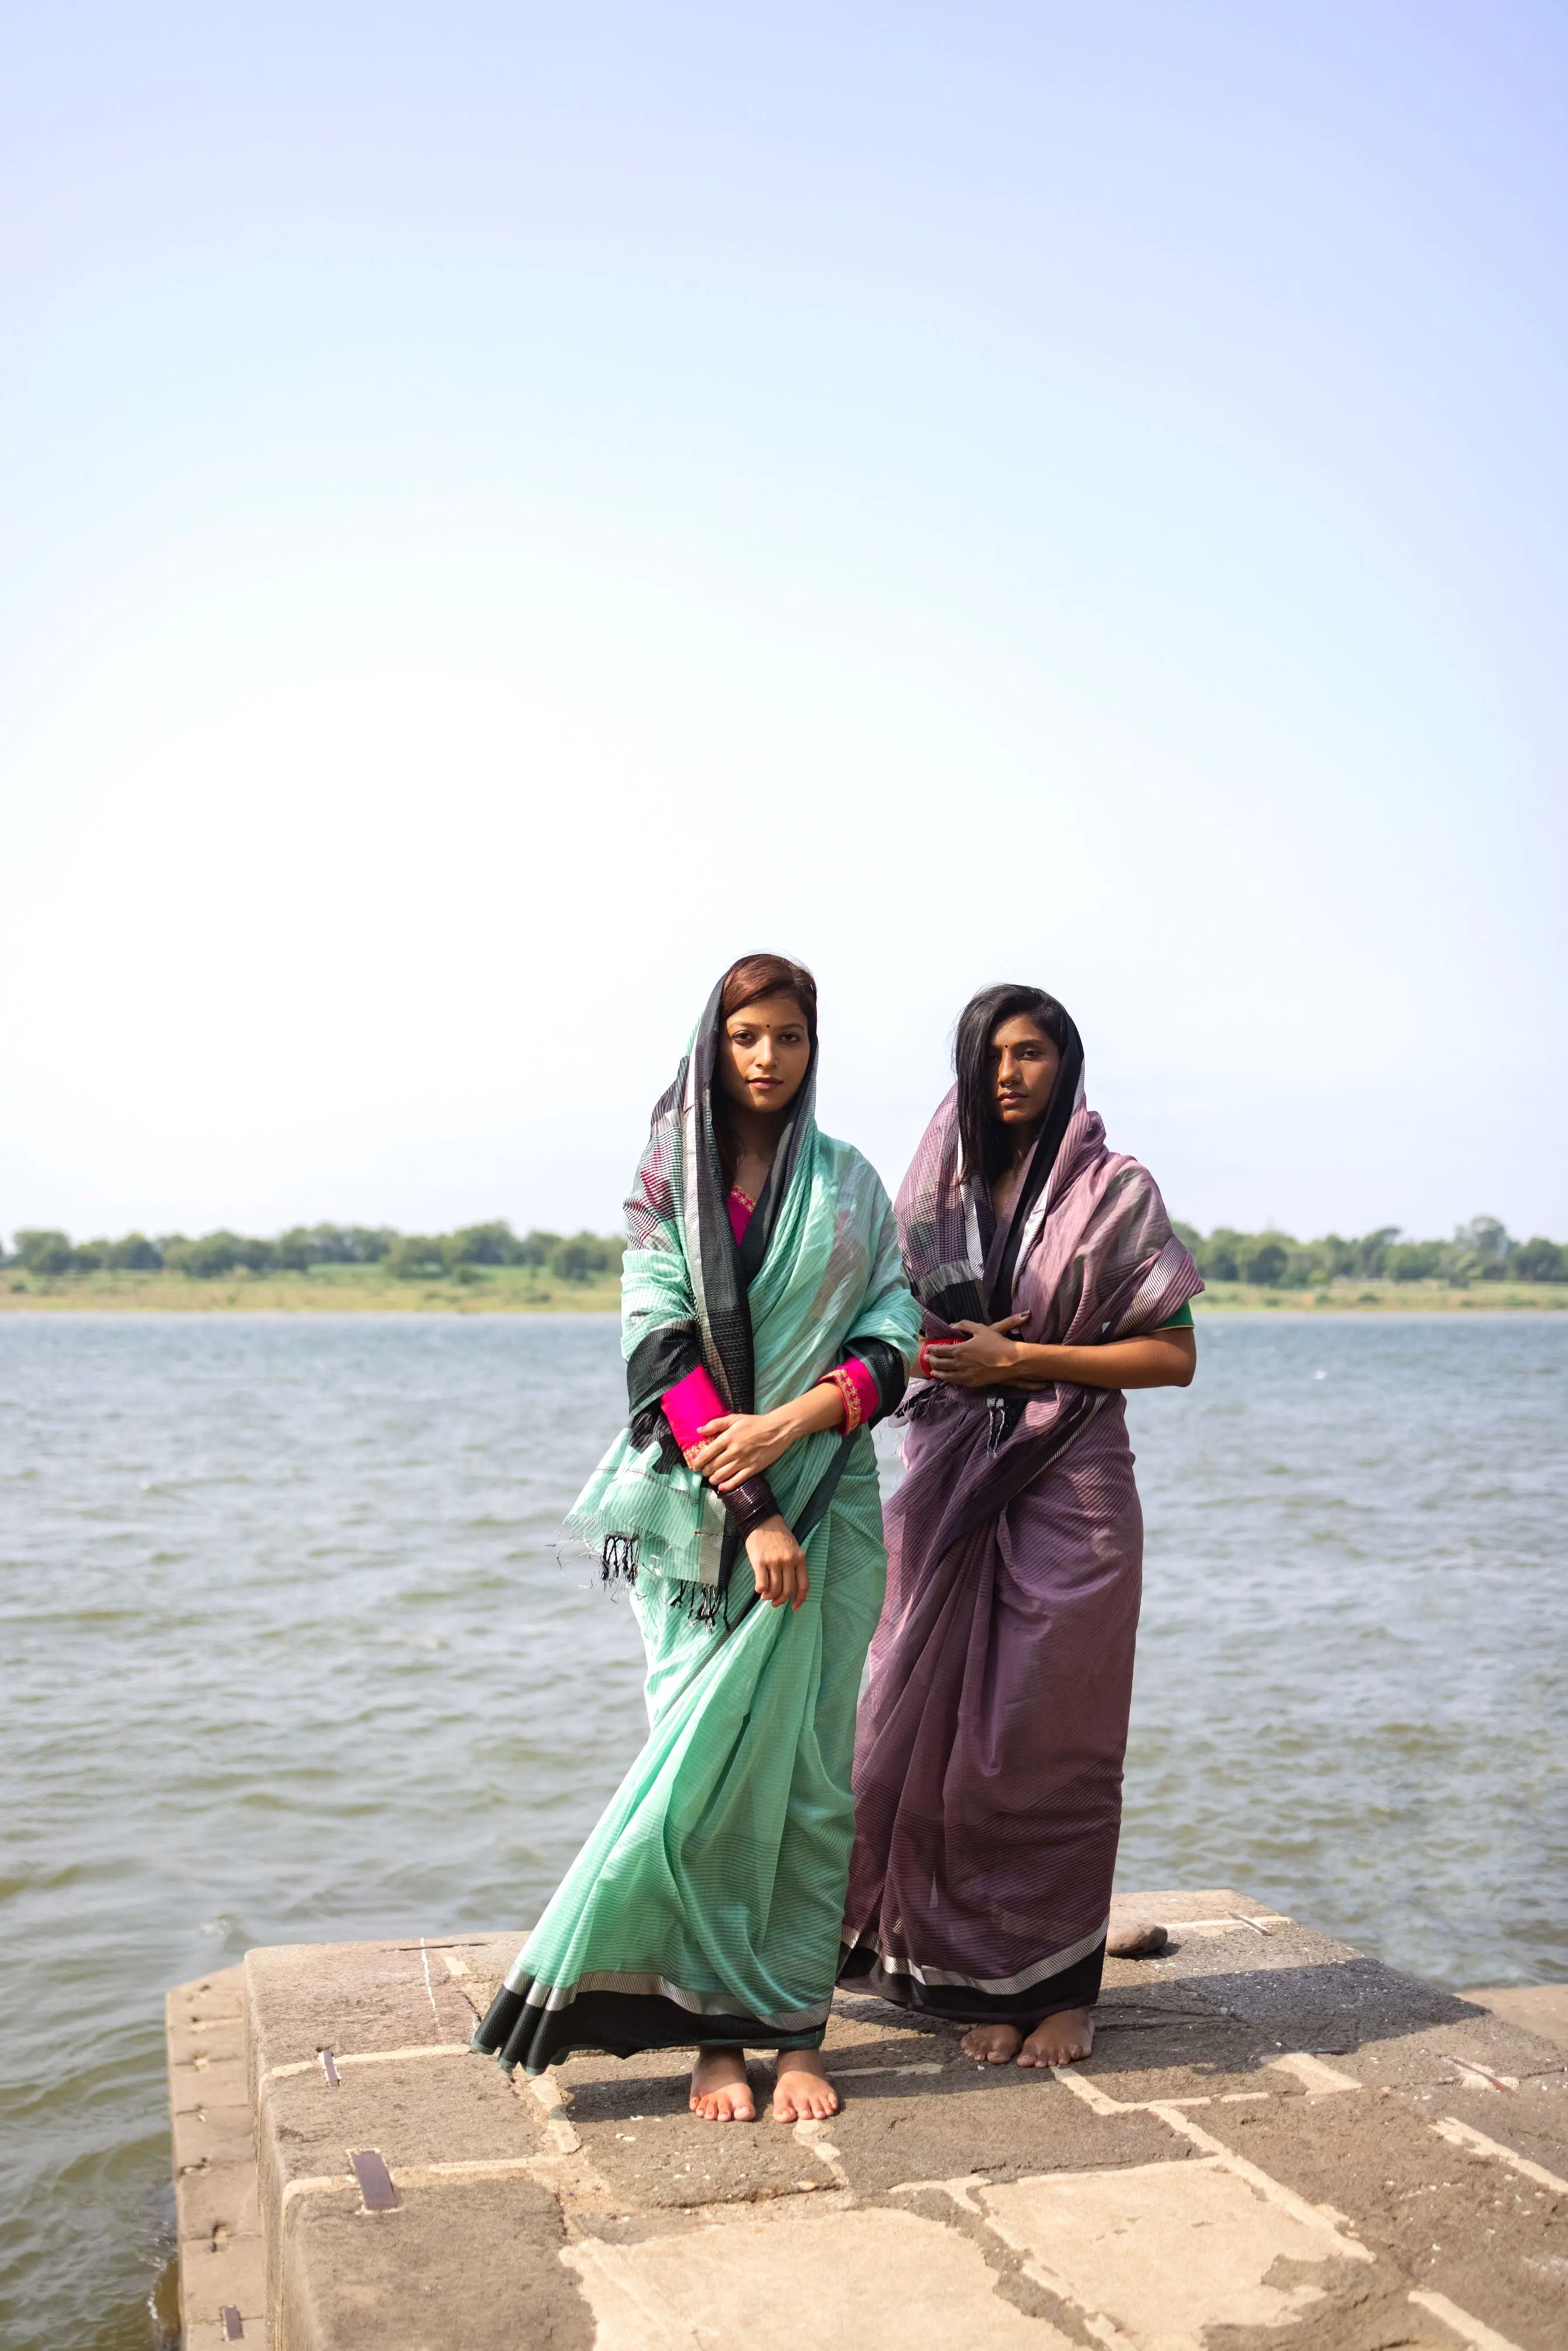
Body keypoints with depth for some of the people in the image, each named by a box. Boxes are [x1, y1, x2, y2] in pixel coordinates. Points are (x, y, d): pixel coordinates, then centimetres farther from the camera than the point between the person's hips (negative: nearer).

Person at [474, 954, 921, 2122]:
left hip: (823, 1499, 1)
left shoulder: (849, 1183, 10)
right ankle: (717, 2030, 10)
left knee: (806, 1764, 2)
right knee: (706, 1761, -3)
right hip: (700, 1504, -1)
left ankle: (798, 2031, 11)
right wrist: (749, 1512, -14)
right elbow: (662, 1350, -5)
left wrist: (792, 1421, -15)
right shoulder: (668, 1180, 5)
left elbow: (897, 1334, 3)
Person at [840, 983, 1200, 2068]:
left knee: (1051, 1742, 0)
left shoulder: (1116, 1191, -2)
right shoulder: (937, 1192, 11)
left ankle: (1063, 1986, 15)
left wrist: (1022, 1358, -13)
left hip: (1069, 1491, -4)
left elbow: (1175, 1356, -5)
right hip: (951, 1488, 4)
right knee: (944, 1730, 4)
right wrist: (941, 1353, -4)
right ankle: (978, 1973, 18)